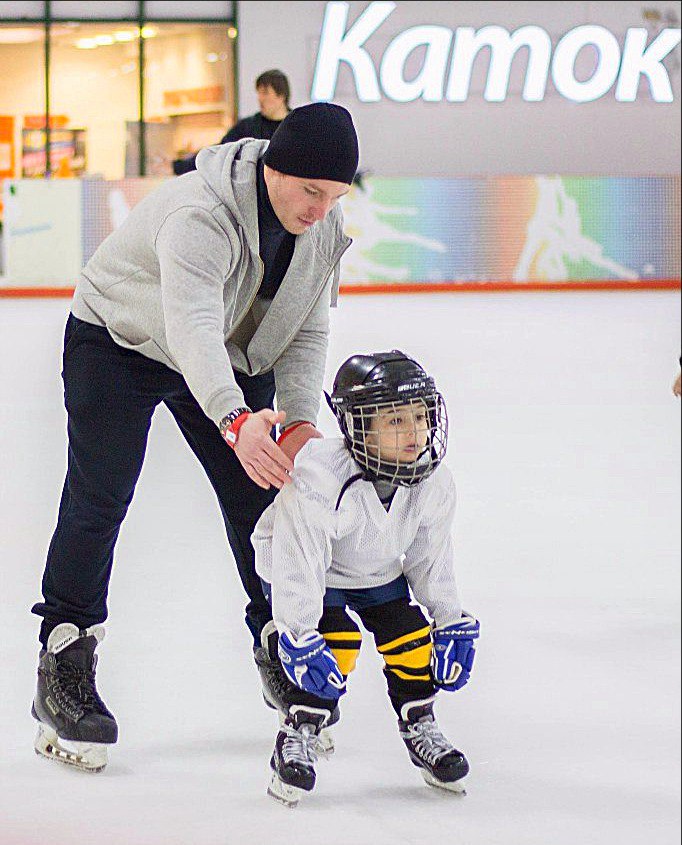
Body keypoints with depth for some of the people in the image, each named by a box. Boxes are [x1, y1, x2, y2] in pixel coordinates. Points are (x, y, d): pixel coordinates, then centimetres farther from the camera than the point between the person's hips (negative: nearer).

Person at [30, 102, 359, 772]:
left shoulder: (324, 229, -15)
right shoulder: (200, 214, -39)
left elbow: (305, 332, -6)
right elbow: (191, 323, -52)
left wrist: (299, 417, -22)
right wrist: (236, 420, -66)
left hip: (233, 356, 6)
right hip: (119, 340, -6)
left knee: (260, 497, 2)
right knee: (99, 499, -12)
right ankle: (63, 667, -4)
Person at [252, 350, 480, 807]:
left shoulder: (433, 483, -18)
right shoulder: (319, 479, -38)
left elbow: (431, 559, -2)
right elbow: (298, 566, -35)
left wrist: (452, 624, 0)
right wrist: (299, 640, -36)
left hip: (378, 572, 5)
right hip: (305, 569, -5)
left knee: (410, 637, -6)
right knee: (337, 644, -22)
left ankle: (420, 727, 16)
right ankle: (299, 734, -5)